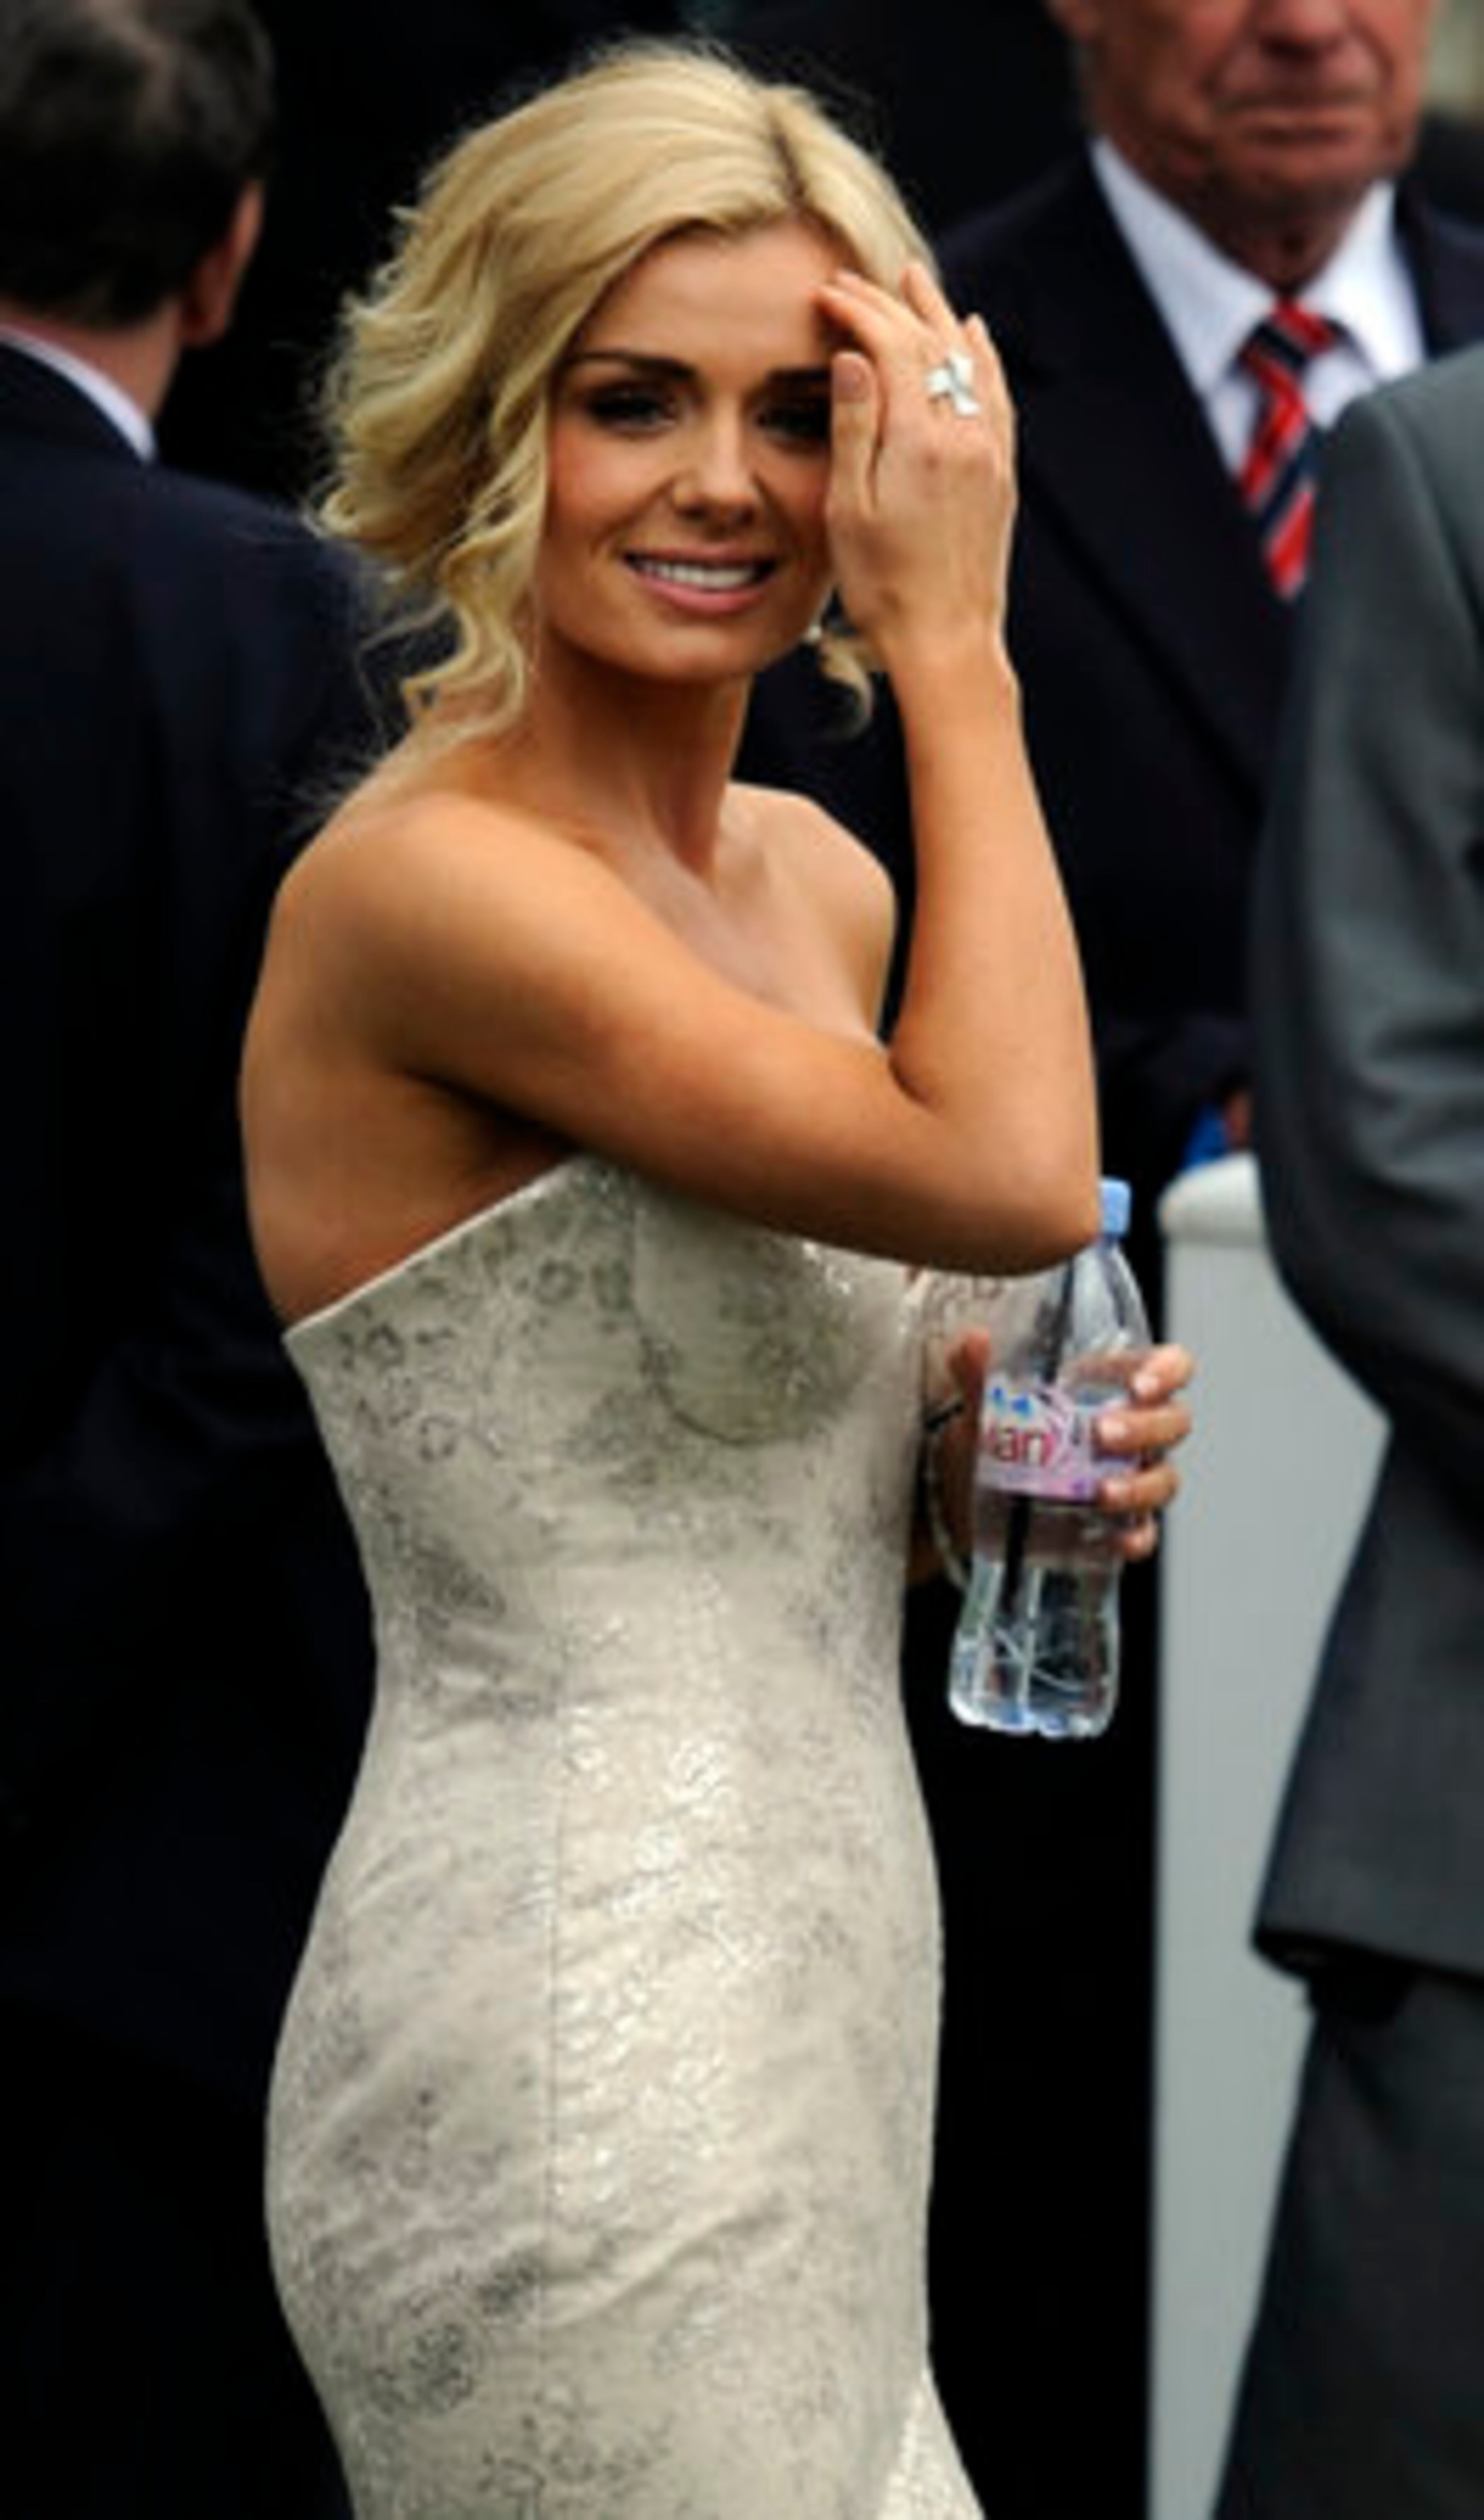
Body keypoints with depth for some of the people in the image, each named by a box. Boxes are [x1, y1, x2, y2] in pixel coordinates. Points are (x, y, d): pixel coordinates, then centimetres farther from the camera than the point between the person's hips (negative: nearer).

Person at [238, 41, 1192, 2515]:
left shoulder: (817, 884, 11)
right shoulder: (420, 886, -15)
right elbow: (1007, 1170, -22)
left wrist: (998, 1448, 4)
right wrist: (957, 644, -13)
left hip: (802, 2008, 8)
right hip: (566, 2057, -8)